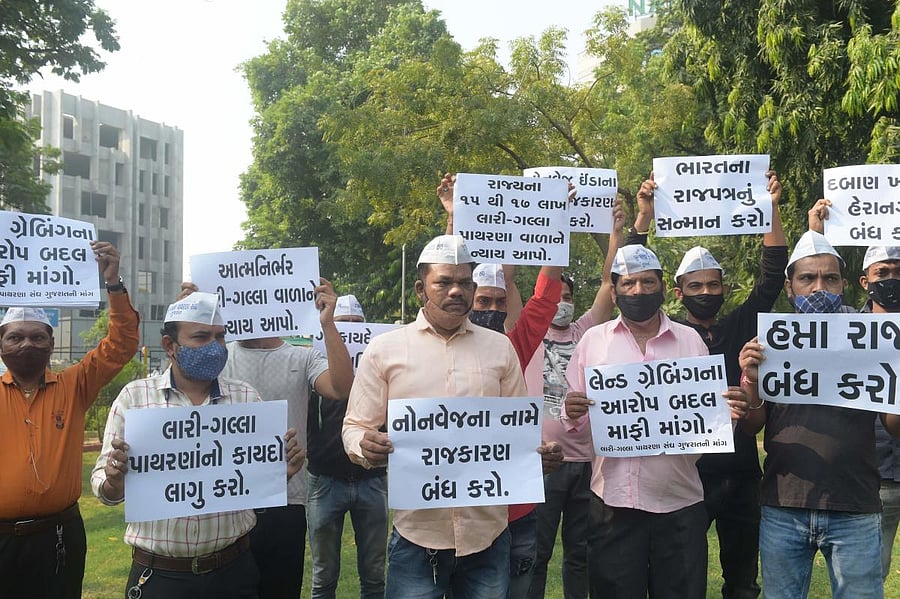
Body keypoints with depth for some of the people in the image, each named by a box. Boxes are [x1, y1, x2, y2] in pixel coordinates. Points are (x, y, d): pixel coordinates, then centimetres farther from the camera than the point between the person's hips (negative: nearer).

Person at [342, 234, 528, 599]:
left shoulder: (499, 347, 9)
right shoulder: (384, 349, 3)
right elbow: (355, 427, 3)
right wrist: (367, 447, -19)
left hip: (488, 532, 2)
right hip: (416, 535, -2)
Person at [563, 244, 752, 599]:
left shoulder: (691, 341, 7)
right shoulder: (593, 340, 5)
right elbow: (574, 421, 7)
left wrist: (729, 413, -11)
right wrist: (573, 414, -16)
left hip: (681, 502, 1)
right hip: (614, 501, 0)